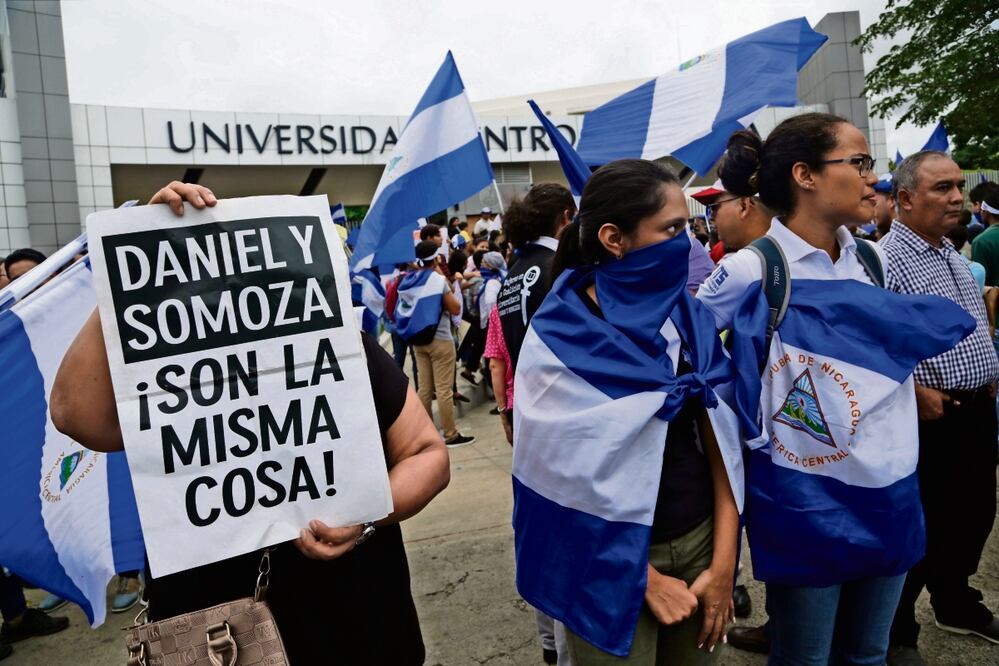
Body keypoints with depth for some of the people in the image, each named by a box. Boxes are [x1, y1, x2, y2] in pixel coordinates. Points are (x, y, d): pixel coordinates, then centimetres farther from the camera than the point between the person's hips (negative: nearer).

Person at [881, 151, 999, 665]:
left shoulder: (953, 255, 12)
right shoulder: (884, 260, -18)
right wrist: (914, 392, -21)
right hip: (929, 417, -9)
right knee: (918, 532, 3)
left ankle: (956, 604, 44)